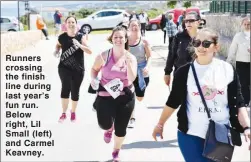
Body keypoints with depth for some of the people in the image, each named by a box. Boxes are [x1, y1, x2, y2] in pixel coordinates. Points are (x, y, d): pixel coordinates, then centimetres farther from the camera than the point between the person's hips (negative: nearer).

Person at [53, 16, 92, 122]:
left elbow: (89, 51, -13)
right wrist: (57, 51, 0)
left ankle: (73, 112, 31)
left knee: (75, 91, 8)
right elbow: (58, 45, 21)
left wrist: (80, 45, -28)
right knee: (66, 88, -16)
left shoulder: (81, 36, -6)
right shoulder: (62, 37, -2)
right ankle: (64, 113, 0)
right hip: (64, 68, 0)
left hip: (78, 69, 0)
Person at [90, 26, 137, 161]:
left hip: (126, 97, 1)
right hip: (106, 96, -1)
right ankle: (109, 128, 28)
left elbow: (132, 78, -19)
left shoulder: (131, 58, -6)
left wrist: (127, 61, -27)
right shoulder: (104, 56, -8)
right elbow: (94, 69, 10)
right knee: (104, 124, -14)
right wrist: (93, 79, -8)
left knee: (121, 128, 9)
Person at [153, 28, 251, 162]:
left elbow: (238, 103, -2)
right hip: (191, 135, -1)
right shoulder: (184, 71, -4)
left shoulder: (228, 70, -3)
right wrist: (160, 124, 8)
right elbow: (173, 101, 5)